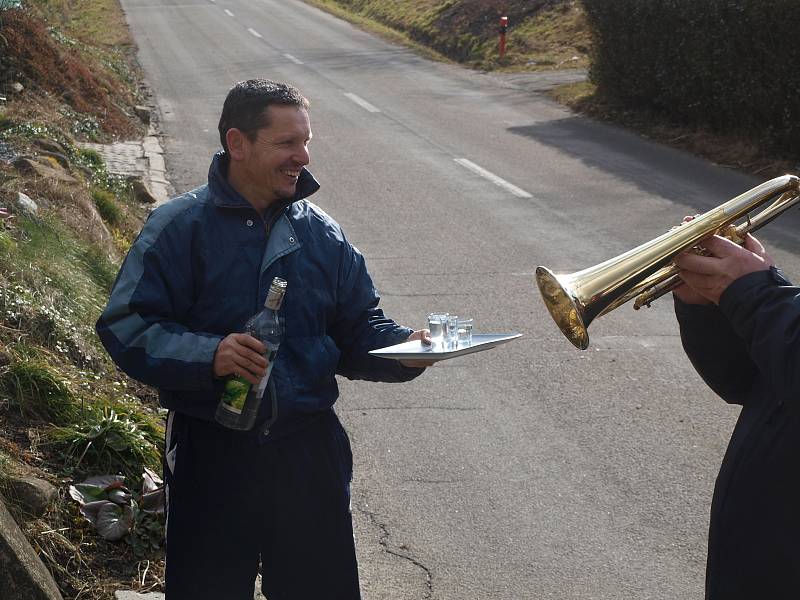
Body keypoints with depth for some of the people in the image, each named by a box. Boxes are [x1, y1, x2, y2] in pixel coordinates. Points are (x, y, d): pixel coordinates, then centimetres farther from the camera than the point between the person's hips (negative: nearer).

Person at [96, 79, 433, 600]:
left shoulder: (322, 234, 6)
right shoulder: (179, 227, -7)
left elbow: (358, 328, 10)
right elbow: (126, 327, -13)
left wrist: (403, 346, -11)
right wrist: (208, 355, -28)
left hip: (309, 450, 3)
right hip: (211, 453, -3)